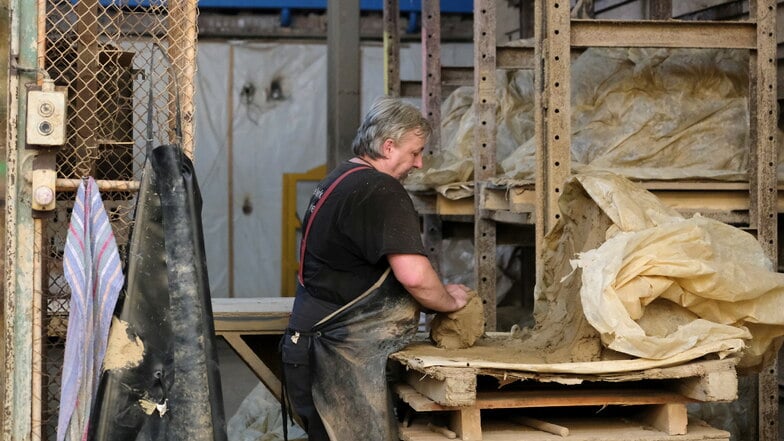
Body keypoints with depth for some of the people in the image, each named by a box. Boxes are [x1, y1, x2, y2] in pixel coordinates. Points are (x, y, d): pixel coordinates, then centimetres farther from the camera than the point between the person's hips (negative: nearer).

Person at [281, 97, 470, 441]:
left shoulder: (339, 180, 14)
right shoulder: (381, 191, -16)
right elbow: (413, 275, -27)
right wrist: (450, 301, -6)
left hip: (316, 336, 10)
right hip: (342, 353, -10)